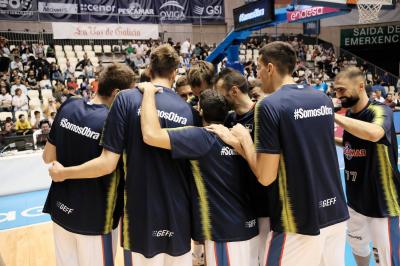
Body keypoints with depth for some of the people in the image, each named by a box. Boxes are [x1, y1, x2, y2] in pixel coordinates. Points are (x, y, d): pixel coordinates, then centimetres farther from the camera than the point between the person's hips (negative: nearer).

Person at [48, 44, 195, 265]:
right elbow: (188, 164, 7)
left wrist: (63, 173, 2)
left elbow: (108, 163, -13)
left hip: (141, 210, -3)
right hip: (178, 211, 3)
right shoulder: (186, 109, 0)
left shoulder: (127, 99, -10)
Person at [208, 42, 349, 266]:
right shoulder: (324, 99, 5)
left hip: (300, 221, -6)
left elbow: (266, 176, -16)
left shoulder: (270, 106, -15)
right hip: (336, 213, 7)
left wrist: (244, 139, -2)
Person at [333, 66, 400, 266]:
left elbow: (374, 134, -44)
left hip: (381, 201, -7)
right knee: (356, 245, 24)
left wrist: (334, 116, -36)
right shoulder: (349, 114, 3)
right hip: (356, 198, 8)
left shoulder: (379, 110, -20)